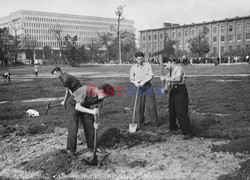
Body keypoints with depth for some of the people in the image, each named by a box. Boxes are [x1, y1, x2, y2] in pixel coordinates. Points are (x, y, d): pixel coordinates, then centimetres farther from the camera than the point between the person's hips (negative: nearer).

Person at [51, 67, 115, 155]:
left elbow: (96, 110, -2)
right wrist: (91, 111, -48)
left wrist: (94, 122, -11)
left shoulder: (100, 97, -16)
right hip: (73, 104, -6)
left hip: (84, 105, 7)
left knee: (90, 126, 7)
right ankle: (70, 150, 6)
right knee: (73, 128, -9)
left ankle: (91, 146, 24)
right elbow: (77, 107, -38)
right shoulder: (86, 90, -38)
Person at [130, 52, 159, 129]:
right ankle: (141, 122, 19)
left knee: (151, 105, -1)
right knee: (139, 106, 1)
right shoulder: (133, 68, 3)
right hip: (139, 88, 1)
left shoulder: (148, 65, 1)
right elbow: (131, 79, 8)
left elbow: (151, 76, -4)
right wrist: (135, 82, -13)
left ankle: (155, 122, 10)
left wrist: (144, 81, -17)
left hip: (147, 86, -1)